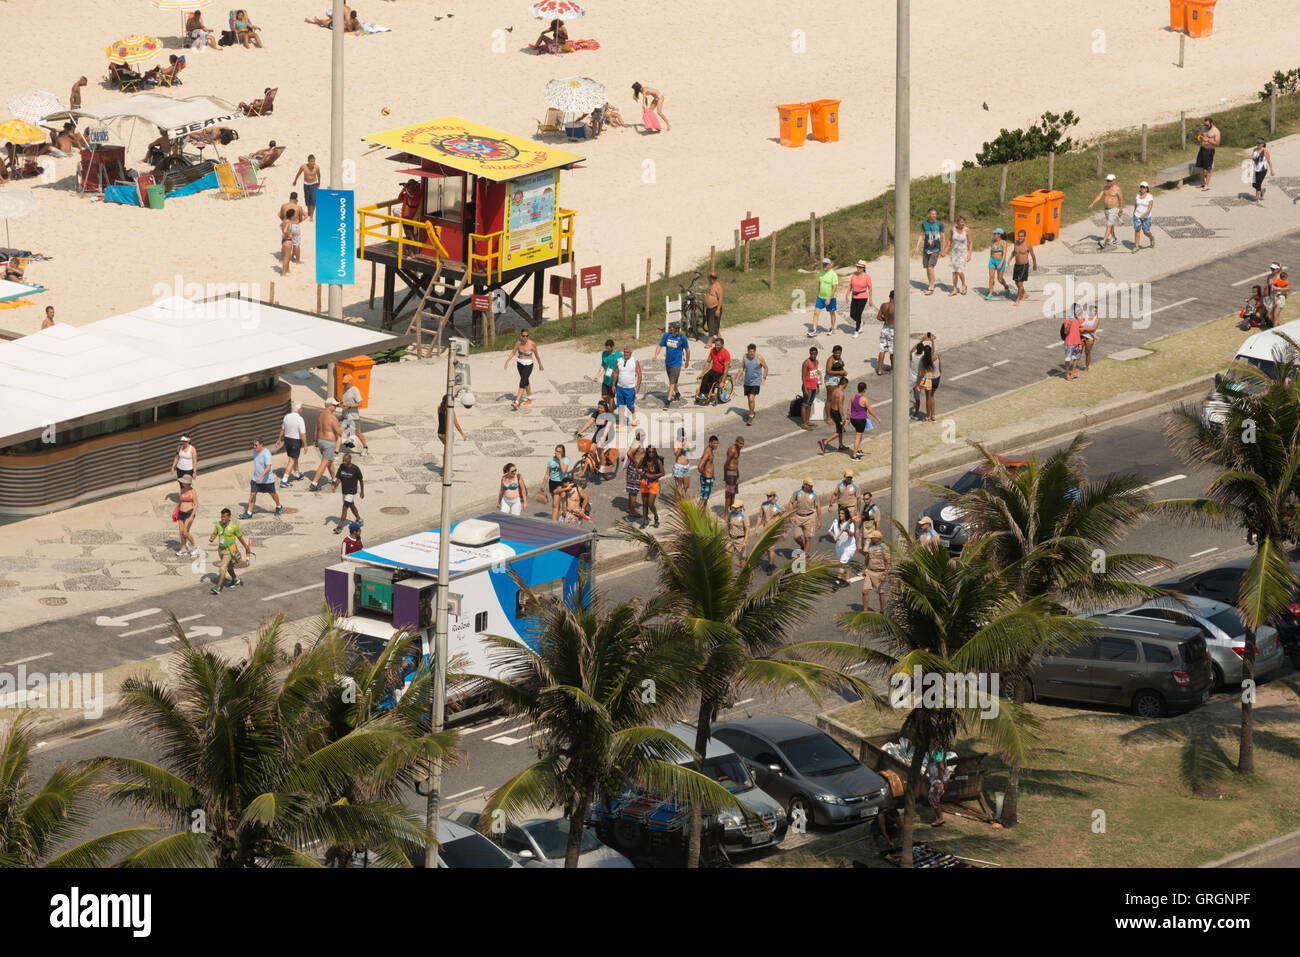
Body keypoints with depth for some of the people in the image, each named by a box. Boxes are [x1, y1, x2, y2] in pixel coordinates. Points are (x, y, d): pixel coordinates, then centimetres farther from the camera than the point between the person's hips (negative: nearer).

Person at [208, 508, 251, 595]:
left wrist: (247, 548, 8)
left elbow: (240, 537, -4)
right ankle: (235, 579, 52)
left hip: (230, 550, -6)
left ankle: (218, 588, -21)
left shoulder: (234, 526, -17)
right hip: (221, 549, 6)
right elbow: (214, 534, 4)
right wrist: (211, 539, -21)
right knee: (228, 566, 26)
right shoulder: (218, 524, -5)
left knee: (223, 568, -16)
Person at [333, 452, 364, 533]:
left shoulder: (355, 469, -19)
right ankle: (359, 520, 45)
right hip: (344, 491, 7)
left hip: (352, 492, -7)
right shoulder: (341, 466, -6)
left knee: (344, 508, -11)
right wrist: (335, 487, -22)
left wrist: (362, 491, 2)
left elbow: (361, 480, -6)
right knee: (352, 506, 24)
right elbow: (338, 478, -3)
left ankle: (340, 527, -9)